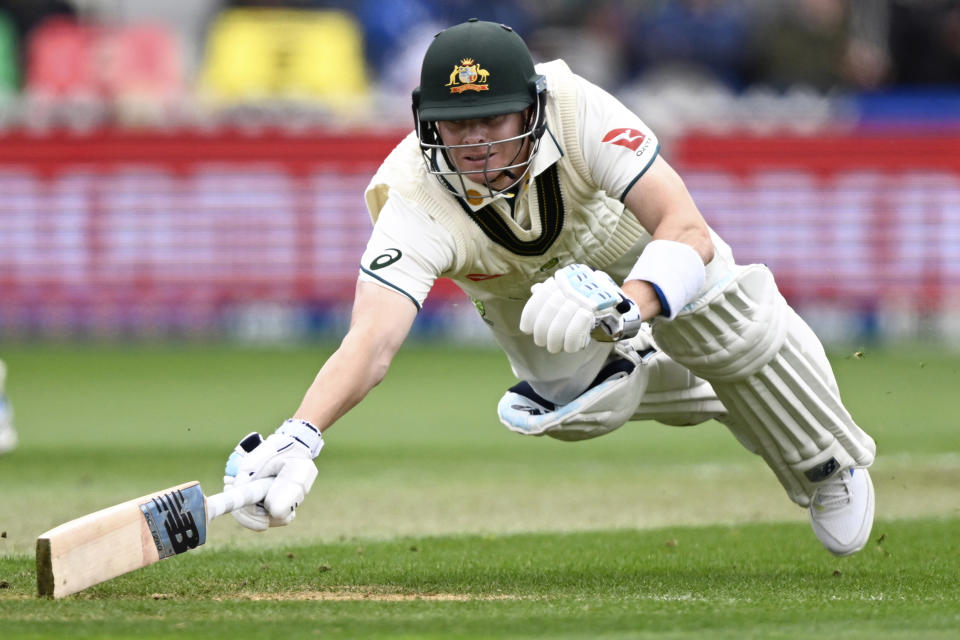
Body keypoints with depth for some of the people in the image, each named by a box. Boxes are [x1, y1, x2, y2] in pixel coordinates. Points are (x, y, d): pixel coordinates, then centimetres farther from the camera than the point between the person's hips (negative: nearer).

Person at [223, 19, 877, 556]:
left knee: (726, 319, -22)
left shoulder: (577, 109, -42)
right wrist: (300, 435, -74)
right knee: (576, 409, -11)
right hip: (516, 285, 2)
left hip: (617, 225, -1)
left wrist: (622, 305, -67)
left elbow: (689, 232, -47)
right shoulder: (414, 204, -42)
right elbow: (372, 339, -55)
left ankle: (827, 462, 6)